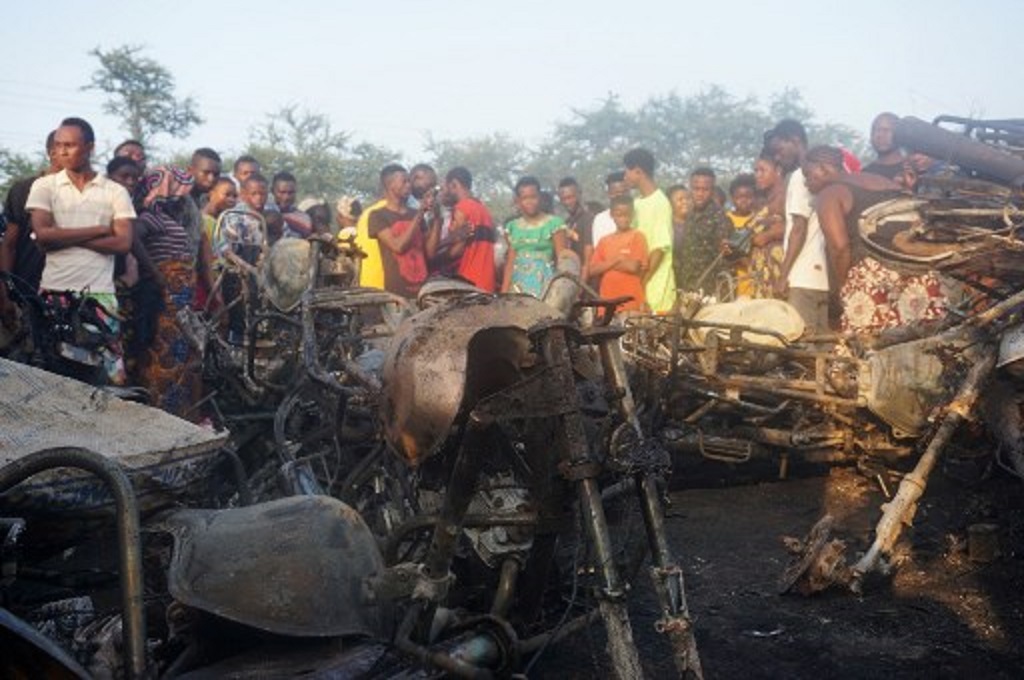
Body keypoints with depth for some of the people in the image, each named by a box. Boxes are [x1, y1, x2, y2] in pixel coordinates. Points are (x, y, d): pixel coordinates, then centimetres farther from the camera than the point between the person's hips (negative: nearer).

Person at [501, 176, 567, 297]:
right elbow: (510, 263, 13)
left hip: (544, 284, -3)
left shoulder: (554, 223, 0)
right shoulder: (513, 226, 12)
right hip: (518, 285, 3)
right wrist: (504, 292, 9)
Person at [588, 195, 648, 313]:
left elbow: (634, 266, -9)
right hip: (608, 301, 4)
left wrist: (607, 264, 2)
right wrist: (616, 259, -4)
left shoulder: (637, 236, 3)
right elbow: (594, 269, 6)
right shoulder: (604, 241, 15)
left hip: (631, 301, -4)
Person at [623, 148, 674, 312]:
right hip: (636, 283, 7)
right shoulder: (637, 203, 15)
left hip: (654, 285, -7)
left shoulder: (660, 203, -10)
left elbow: (659, 248, -14)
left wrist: (643, 282, -15)